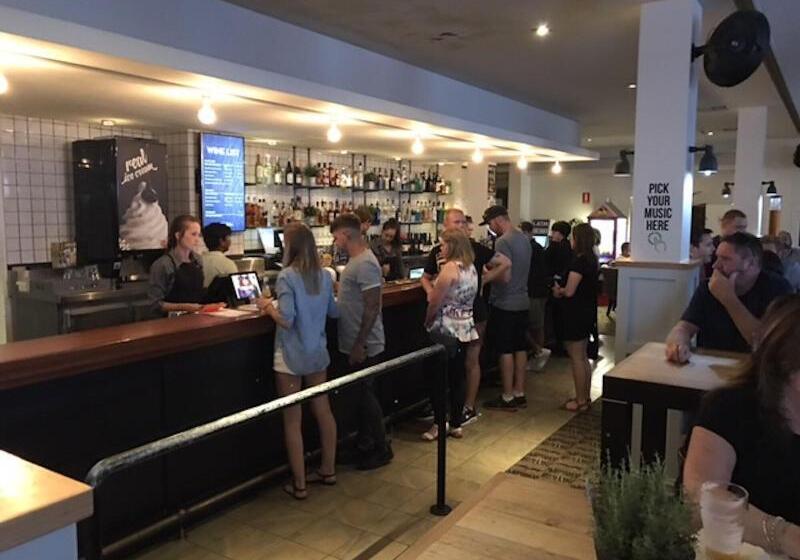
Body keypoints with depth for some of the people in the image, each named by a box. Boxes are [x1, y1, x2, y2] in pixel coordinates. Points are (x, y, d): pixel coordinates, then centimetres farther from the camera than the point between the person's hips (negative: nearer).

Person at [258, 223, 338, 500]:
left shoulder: (287, 277, -17)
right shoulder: (324, 276, 2)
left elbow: (286, 320, -22)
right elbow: (334, 312, 13)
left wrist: (269, 307, -5)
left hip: (291, 358, -6)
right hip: (317, 353, 6)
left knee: (293, 421, 4)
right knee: (323, 412, 17)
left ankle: (299, 485, 13)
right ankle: (328, 470, 31)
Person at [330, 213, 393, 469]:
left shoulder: (365, 264, -20)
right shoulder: (356, 261, 11)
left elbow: (372, 308, -24)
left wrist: (359, 345, -23)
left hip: (363, 348, -9)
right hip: (352, 345, 9)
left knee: (365, 397, 2)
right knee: (359, 397, 18)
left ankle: (381, 450, 18)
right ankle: (365, 445, 32)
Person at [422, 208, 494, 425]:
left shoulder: (476, 249, -7)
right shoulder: (437, 251, 1)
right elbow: (426, 277, 13)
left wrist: (484, 280, -12)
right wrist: (430, 292, -6)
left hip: (473, 312, -3)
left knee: (470, 360, 6)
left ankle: (470, 407, 20)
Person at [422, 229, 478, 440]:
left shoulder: (449, 267, -17)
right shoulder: (471, 267, 8)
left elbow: (434, 302, -15)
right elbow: (463, 298, 10)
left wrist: (427, 322, 0)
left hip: (446, 330, -8)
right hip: (466, 328, 8)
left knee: (437, 378, 4)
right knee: (457, 378, 13)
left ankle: (439, 425, 10)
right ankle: (456, 425, 20)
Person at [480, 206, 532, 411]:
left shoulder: (503, 241, -18)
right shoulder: (524, 238, 10)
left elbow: (505, 275, -25)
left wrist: (487, 276, -9)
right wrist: (493, 268, 9)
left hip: (505, 304, -9)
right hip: (522, 302, 9)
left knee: (505, 350, 0)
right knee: (520, 348, 12)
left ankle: (508, 398, 8)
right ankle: (519, 394, 21)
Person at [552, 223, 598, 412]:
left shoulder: (579, 261, -20)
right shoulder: (592, 260, 9)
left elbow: (569, 291, -22)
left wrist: (559, 291, -2)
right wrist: (562, 290, 5)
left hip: (576, 313, -9)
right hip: (587, 311, 9)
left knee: (576, 358, 0)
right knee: (583, 357, 17)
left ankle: (581, 401, 7)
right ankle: (585, 397, 25)